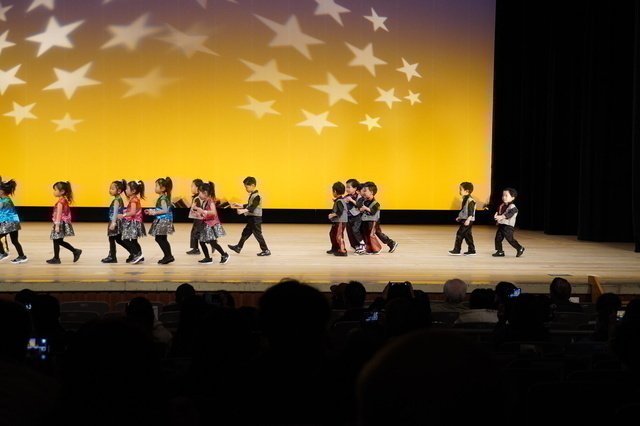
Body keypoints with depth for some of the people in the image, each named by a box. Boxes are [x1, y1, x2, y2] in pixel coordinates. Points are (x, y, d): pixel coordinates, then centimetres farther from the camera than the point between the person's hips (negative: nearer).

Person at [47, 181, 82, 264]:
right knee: (59, 241, 16)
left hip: (61, 223, -10)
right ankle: (75, 251, 15)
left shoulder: (60, 202, -17)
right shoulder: (65, 200, 12)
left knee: (56, 241, 0)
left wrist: (57, 225, -25)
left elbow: (59, 214, -22)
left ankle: (56, 258, 8)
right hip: (65, 222, 10)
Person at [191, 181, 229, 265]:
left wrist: (203, 211, -35)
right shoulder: (203, 202, 11)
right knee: (202, 241, 7)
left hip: (211, 224, -9)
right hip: (205, 225, 9)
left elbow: (213, 212, -28)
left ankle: (224, 255, 4)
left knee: (213, 242, -11)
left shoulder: (210, 201, -14)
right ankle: (208, 258, 14)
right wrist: (197, 210, 12)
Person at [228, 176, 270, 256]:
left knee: (257, 234, -5)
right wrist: (239, 205, 23)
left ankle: (266, 250, 1)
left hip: (256, 219, -10)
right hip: (251, 218, 10)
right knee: (245, 232, 16)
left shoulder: (257, 196, -18)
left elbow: (252, 207, -29)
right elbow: (249, 205, 25)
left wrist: (243, 211, -41)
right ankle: (238, 247, 27)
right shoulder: (252, 195, 14)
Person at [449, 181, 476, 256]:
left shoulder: (470, 200, -17)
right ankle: (471, 250, 18)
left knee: (460, 233, -10)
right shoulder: (465, 199, 14)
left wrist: (468, 220, -28)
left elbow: (471, 212, -22)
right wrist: (460, 217, 27)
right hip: (464, 220, 10)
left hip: (468, 221, -10)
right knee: (467, 235, 13)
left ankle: (457, 250, -8)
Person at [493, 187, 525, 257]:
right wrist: (496, 215, -3)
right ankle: (500, 252, 11)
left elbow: (510, 214, -27)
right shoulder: (502, 206, 14)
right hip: (501, 225, 8)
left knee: (510, 239, -6)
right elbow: (498, 212, 21)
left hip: (508, 226, -8)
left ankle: (520, 248, 11)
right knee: (498, 238, 3)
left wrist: (501, 217, -39)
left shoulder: (512, 207, -13)